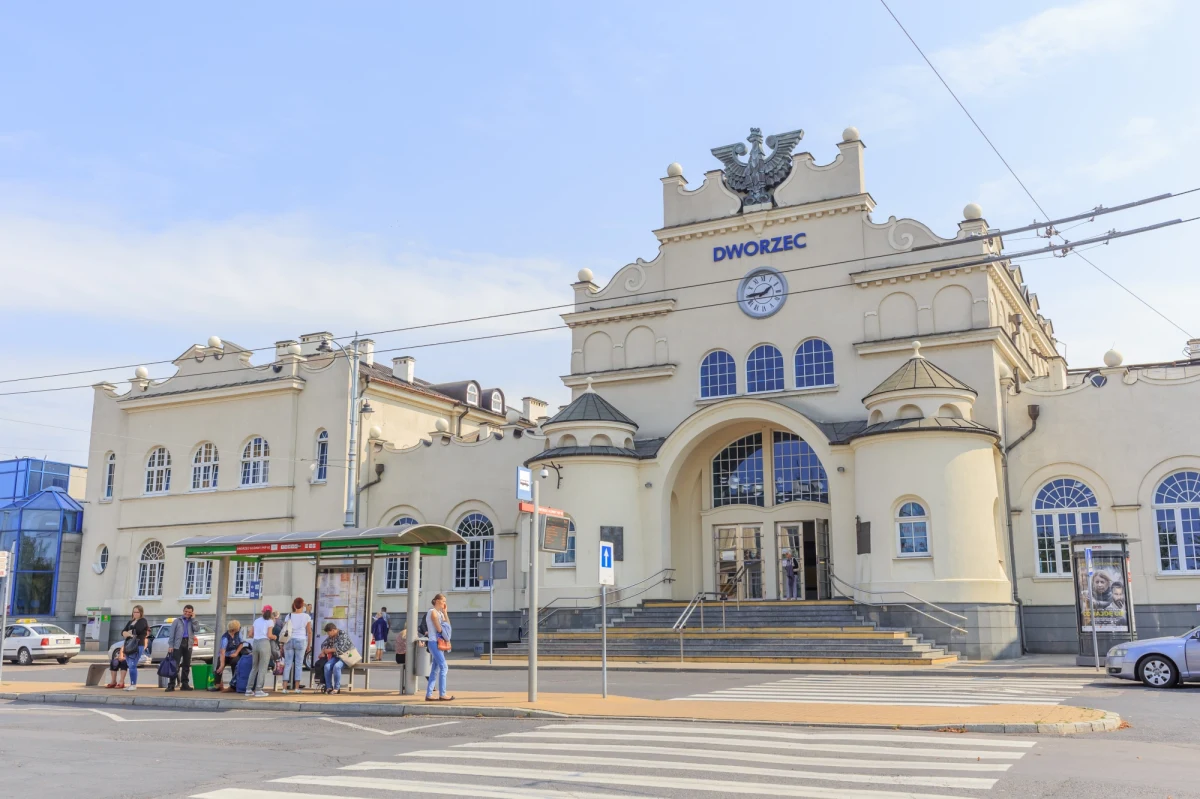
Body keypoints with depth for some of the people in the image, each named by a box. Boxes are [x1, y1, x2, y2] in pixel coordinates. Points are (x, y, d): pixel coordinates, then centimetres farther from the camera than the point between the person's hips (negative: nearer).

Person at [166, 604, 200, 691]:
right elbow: (172, 634, 4)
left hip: (188, 645, 3)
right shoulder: (177, 621, 10)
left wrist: (193, 618, 0)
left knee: (186, 665, 6)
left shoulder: (192, 621, 16)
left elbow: (196, 629, -4)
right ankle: (171, 684, -8)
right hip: (178, 644, -3)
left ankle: (184, 684, 11)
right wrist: (170, 645, -6)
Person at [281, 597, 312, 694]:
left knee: (287, 664, 5)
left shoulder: (289, 616, 3)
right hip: (301, 641, -2)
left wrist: (283, 644, 6)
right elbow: (309, 632, -1)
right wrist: (309, 645, 7)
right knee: (298, 664, 4)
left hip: (289, 641, 2)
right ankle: (296, 688, 3)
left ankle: (284, 687, 2)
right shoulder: (306, 617, -1)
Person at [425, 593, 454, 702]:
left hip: (439, 643, 9)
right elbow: (439, 628, -16)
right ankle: (442, 695, -12)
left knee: (435, 669, 8)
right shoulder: (433, 612, -10)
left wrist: (445, 612, 5)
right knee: (443, 667, -12)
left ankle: (429, 695, 10)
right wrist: (444, 635, 3)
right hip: (434, 643, -9)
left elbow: (447, 625, 8)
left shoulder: (440, 613, 17)